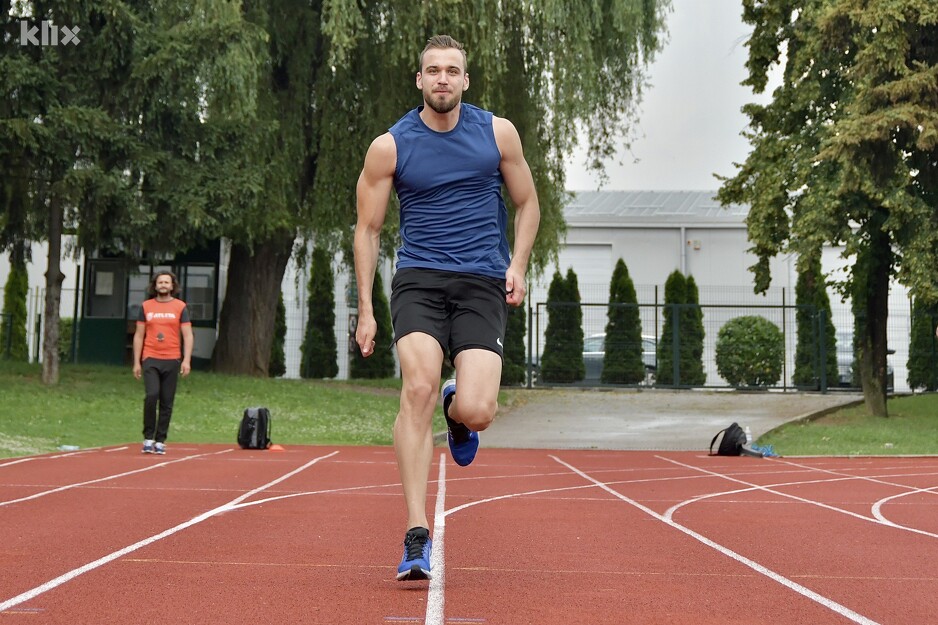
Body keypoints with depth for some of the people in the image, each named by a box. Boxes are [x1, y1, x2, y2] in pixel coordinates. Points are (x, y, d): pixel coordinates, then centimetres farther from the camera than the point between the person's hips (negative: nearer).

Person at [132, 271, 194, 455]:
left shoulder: (180, 307, 5)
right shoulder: (146, 306, 9)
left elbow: (187, 336, 3)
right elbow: (139, 336, 11)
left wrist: (186, 360, -8)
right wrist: (136, 362, 6)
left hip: (171, 360, 0)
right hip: (150, 359, 0)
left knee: (167, 402, 2)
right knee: (151, 395, -16)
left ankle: (160, 441, 9)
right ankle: (148, 438, -5)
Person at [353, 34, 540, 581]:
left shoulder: (498, 133, 6)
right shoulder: (389, 147, 3)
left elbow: (527, 204, 17)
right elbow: (368, 229, 10)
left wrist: (518, 265, 1)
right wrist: (366, 309, 5)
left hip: (483, 284, 0)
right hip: (419, 279, 0)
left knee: (475, 412, -16)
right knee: (419, 388, -23)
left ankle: (457, 414, 27)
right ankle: (417, 537, -18)